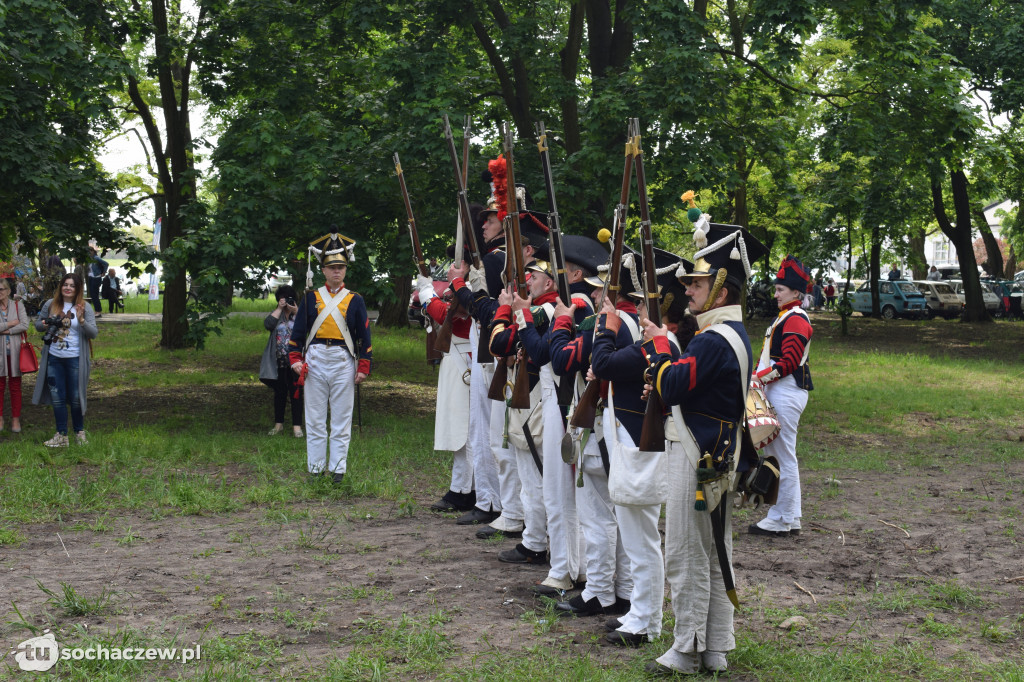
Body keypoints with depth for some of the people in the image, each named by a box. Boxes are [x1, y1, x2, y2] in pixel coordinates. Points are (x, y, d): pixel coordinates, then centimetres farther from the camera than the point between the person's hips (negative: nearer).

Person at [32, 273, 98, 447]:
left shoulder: (84, 308, -5)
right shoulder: (51, 305, 3)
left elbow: (94, 333, -10)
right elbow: (37, 324, 13)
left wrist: (81, 320, -26)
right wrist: (44, 325, -10)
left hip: (75, 359, -3)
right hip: (54, 359, 3)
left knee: (75, 398, 6)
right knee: (57, 397, 8)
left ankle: (79, 432, 24)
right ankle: (61, 436, 16)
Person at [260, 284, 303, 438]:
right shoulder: (276, 314, 10)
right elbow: (268, 324, -11)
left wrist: (296, 312, -16)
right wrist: (279, 309, -8)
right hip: (278, 361, 2)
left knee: (295, 393, -2)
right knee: (280, 392, 10)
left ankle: (296, 426, 2)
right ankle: (278, 424, 20)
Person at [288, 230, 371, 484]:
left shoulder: (355, 300, 6)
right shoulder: (311, 297, 8)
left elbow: (364, 336, 6)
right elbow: (298, 330, 8)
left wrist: (364, 367, 0)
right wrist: (295, 358, -2)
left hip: (343, 362, -1)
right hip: (315, 361, 1)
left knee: (341, 419, 3)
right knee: (314, 418, 5)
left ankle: (338, 468, 11)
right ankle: (316, 467, 13)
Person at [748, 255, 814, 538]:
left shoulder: (796, 320, -13)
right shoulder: (784, 317, 18)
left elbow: (789, 362, -20)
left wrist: (762, 377, -20)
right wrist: (757, 375, 9)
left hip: (786, 394, -11)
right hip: (777, 392, 11)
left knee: (783, 456, -4)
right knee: (775, 454, 13)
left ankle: (781, 520, 2)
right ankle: (791, 518, 20)